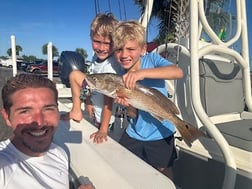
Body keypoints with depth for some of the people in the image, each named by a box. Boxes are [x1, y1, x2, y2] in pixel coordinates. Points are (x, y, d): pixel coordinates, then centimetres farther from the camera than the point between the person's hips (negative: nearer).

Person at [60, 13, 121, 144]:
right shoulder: (97, 56, -12)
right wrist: (87, 101, -3)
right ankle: (76, 112, 22)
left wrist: (103, 130, -28)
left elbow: (109, 99, -32)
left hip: (105, 114, -7)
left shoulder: (111, 65, -34)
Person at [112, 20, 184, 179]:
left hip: (160, 133, -3)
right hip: (134, 134, 4)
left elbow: (178, 72, -34)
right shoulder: (121, 77, -7)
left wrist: (142, 73, -42)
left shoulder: (152, 59, -15)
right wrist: (126, 103, -30)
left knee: (163, 174, 17)